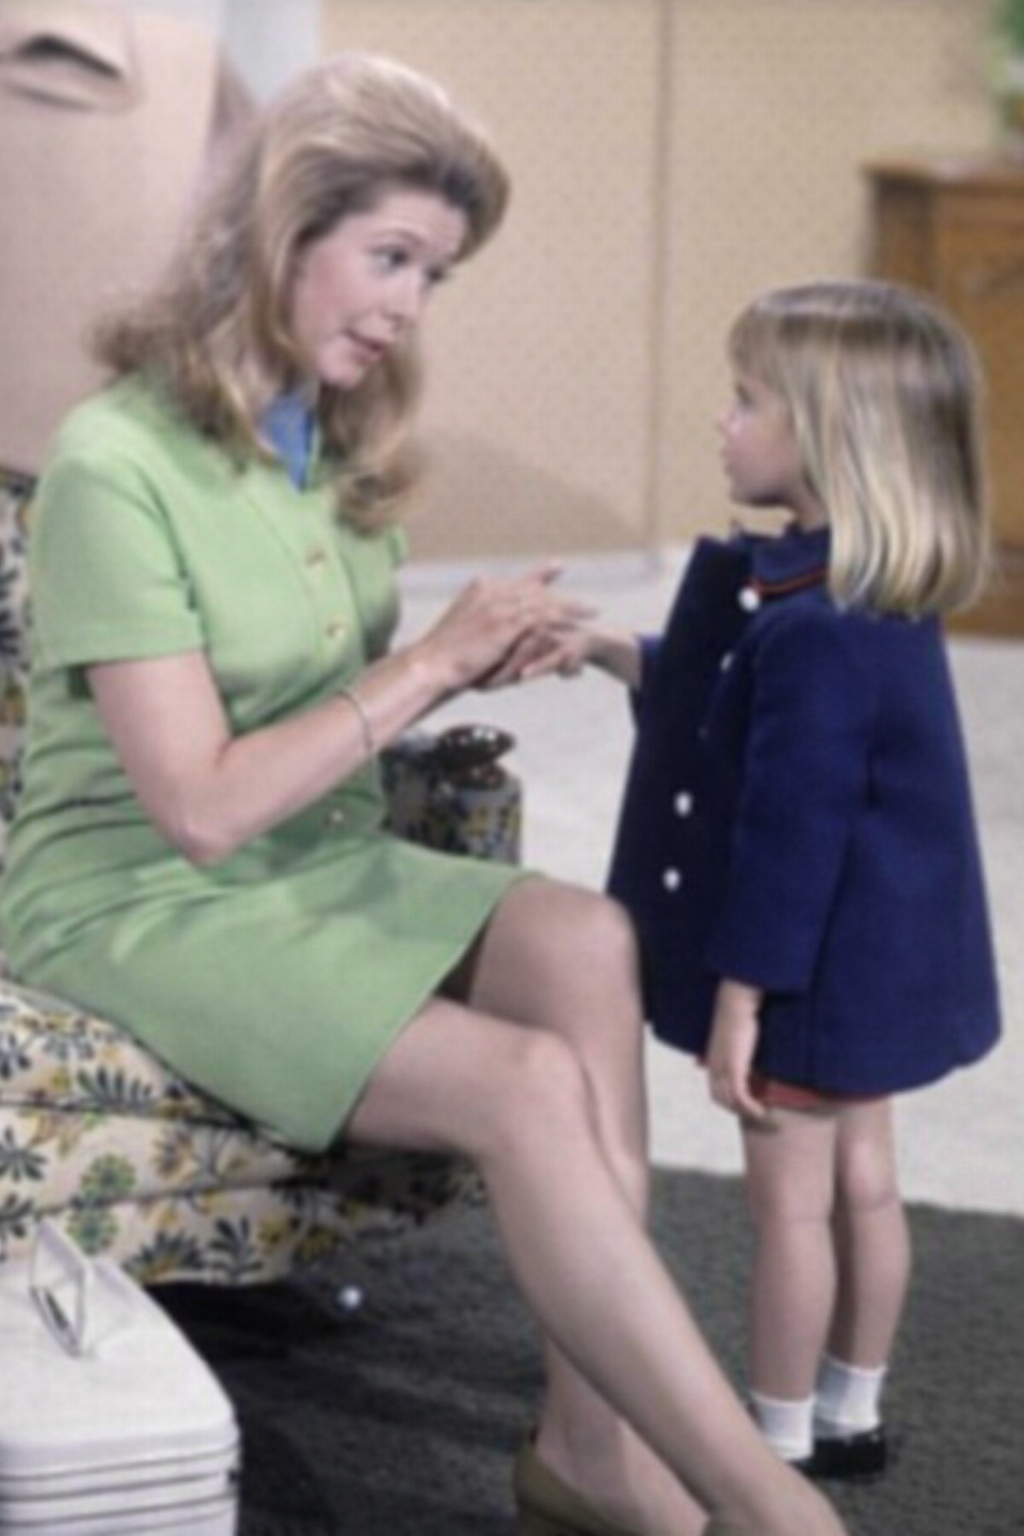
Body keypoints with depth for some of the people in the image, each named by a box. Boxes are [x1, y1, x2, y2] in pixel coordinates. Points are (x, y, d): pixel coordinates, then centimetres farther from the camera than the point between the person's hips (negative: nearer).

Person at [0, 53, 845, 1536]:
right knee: (530, 1088, -27)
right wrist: (427, 662, -16)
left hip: (324, 867, 7)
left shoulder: (335, 436, 6)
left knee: (586, 940, -24)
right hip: (143, 913, -7)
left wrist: (467, 662, -6)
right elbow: (201, 806, -19)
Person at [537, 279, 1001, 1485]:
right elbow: (741, 702, 20)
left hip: (816, 965, -10)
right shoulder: (865, 596, 3)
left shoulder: (816, 631, -28)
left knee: (790, 1196, 4)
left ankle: (779, 1442, 17)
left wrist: (739, 998, -19)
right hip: (877, 954, 10)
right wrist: (616, 654, 15)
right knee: (860, 1180, 18)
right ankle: (848, 1415, 31)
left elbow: (791, 829, -25)